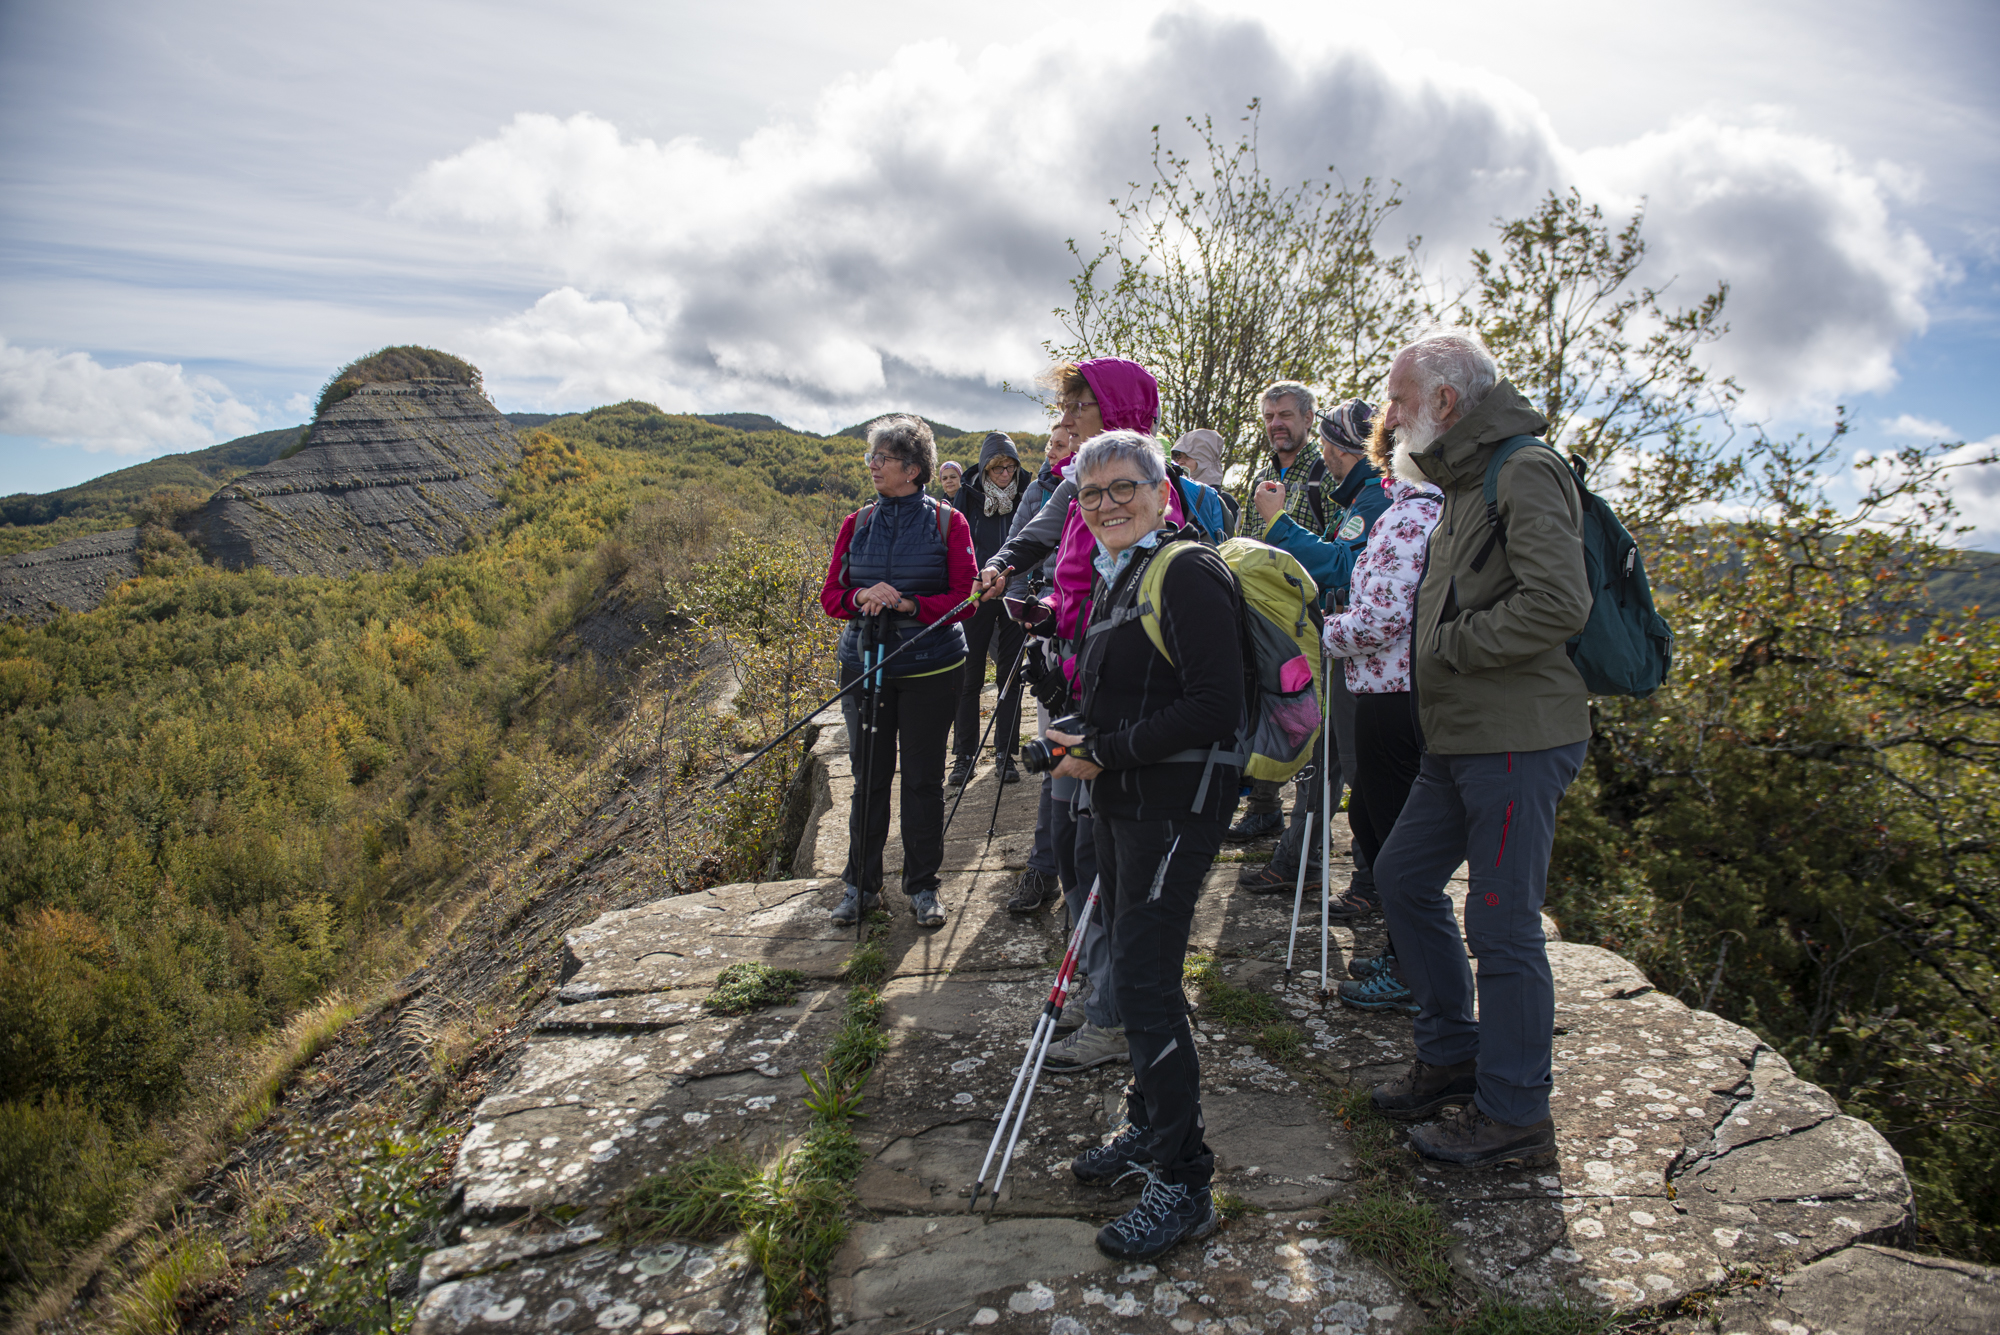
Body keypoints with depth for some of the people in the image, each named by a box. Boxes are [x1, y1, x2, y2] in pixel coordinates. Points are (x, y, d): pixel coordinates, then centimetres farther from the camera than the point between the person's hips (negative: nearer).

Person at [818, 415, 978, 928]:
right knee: (869, 777, 9)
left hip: (930, 669, -2)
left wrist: (909, 604, -22)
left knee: (924, 778, 7)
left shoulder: (948, 522, -3)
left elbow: (964, 598, -7)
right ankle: (860, 883, 23)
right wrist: (862, 598, -16)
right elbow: (830, 595, 6)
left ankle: (923, 886, 21)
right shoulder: (857, 523, 6)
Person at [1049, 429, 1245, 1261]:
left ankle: (1184, 1186, 6)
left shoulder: (1187, 572, -13)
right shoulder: (1114, 576, 16)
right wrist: (1083, 742, 6)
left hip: (1174, 804, -9)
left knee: (1145, 983, -7)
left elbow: (1215, 706, -21)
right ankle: (1149, 1128, 35)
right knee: (1130, 968, 17)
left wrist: (1108, 750, -18)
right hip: (1121, 800, 9)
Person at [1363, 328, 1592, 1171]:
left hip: (1517, 740, -10)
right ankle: (1452, 1056, 30)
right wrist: (1404, 625, 9)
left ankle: (1515, 1116, 14)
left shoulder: (1525, 472, -13)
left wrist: (1447, 645, -17)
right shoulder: (1465, 479, 18)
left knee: (1501, 926, -2)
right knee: (1403, 878, 15)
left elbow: (1558, 606, -25)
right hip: (1459, 738, 10)